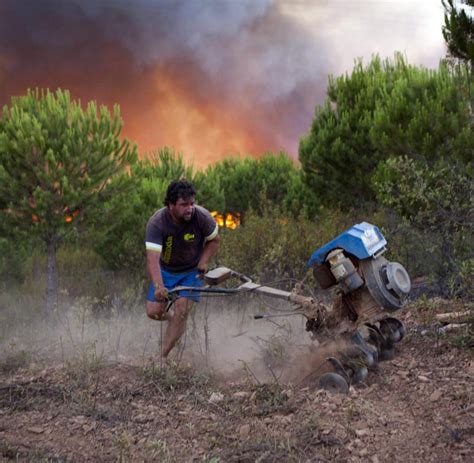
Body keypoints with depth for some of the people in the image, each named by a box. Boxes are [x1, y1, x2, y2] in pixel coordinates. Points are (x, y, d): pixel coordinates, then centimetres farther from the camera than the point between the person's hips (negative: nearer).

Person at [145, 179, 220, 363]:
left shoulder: (202, 217, -26)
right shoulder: (157, 223, -30)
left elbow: (214, 240, -5)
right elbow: (153, 258, -39)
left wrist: (203, 261, -18)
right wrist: (158, 286, -53)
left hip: (192, 270, -1)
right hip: (166, 270, 1)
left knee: (181, 311, -15)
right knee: (154, 312, -1)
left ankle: (163, 358, -3)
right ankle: (174, 319, 35)